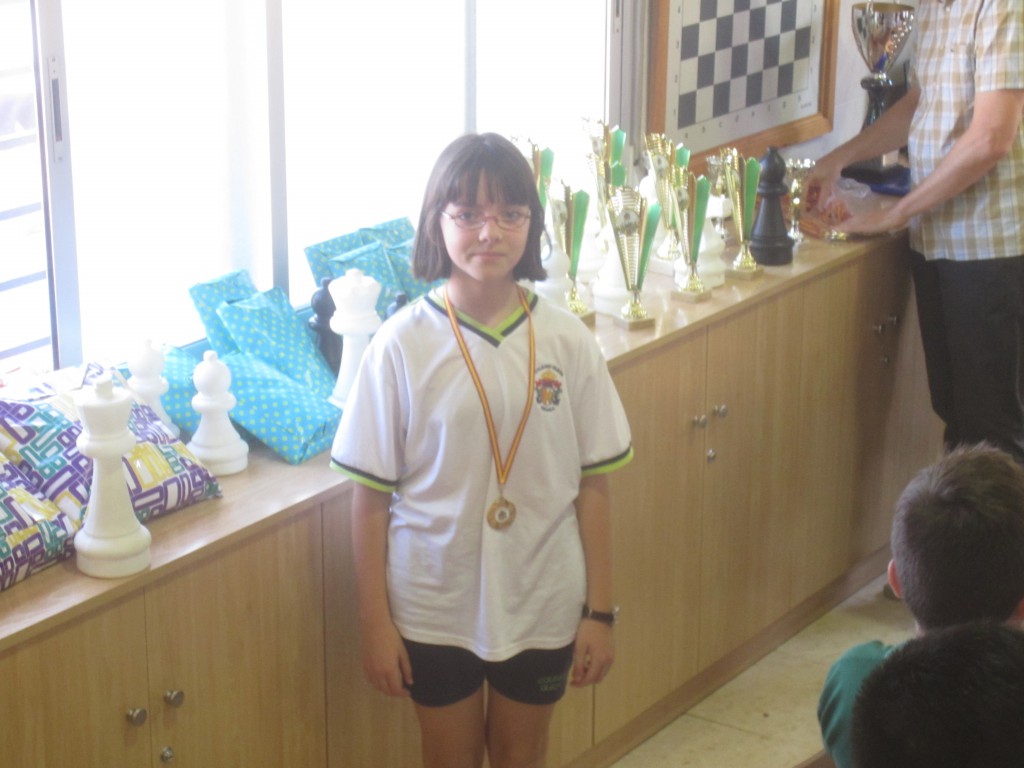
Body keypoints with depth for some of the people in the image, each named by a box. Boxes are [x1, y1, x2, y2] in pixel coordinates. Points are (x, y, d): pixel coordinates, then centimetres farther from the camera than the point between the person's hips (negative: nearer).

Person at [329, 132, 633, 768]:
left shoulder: (566, 340, -8)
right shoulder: (403, 344, -12)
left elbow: (593, 484, -2)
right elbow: (371, 496, -7)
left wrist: (600, 611, -2)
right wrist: (375, 621, -6)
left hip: (541, 604, 2)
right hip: (436, 605, -1)